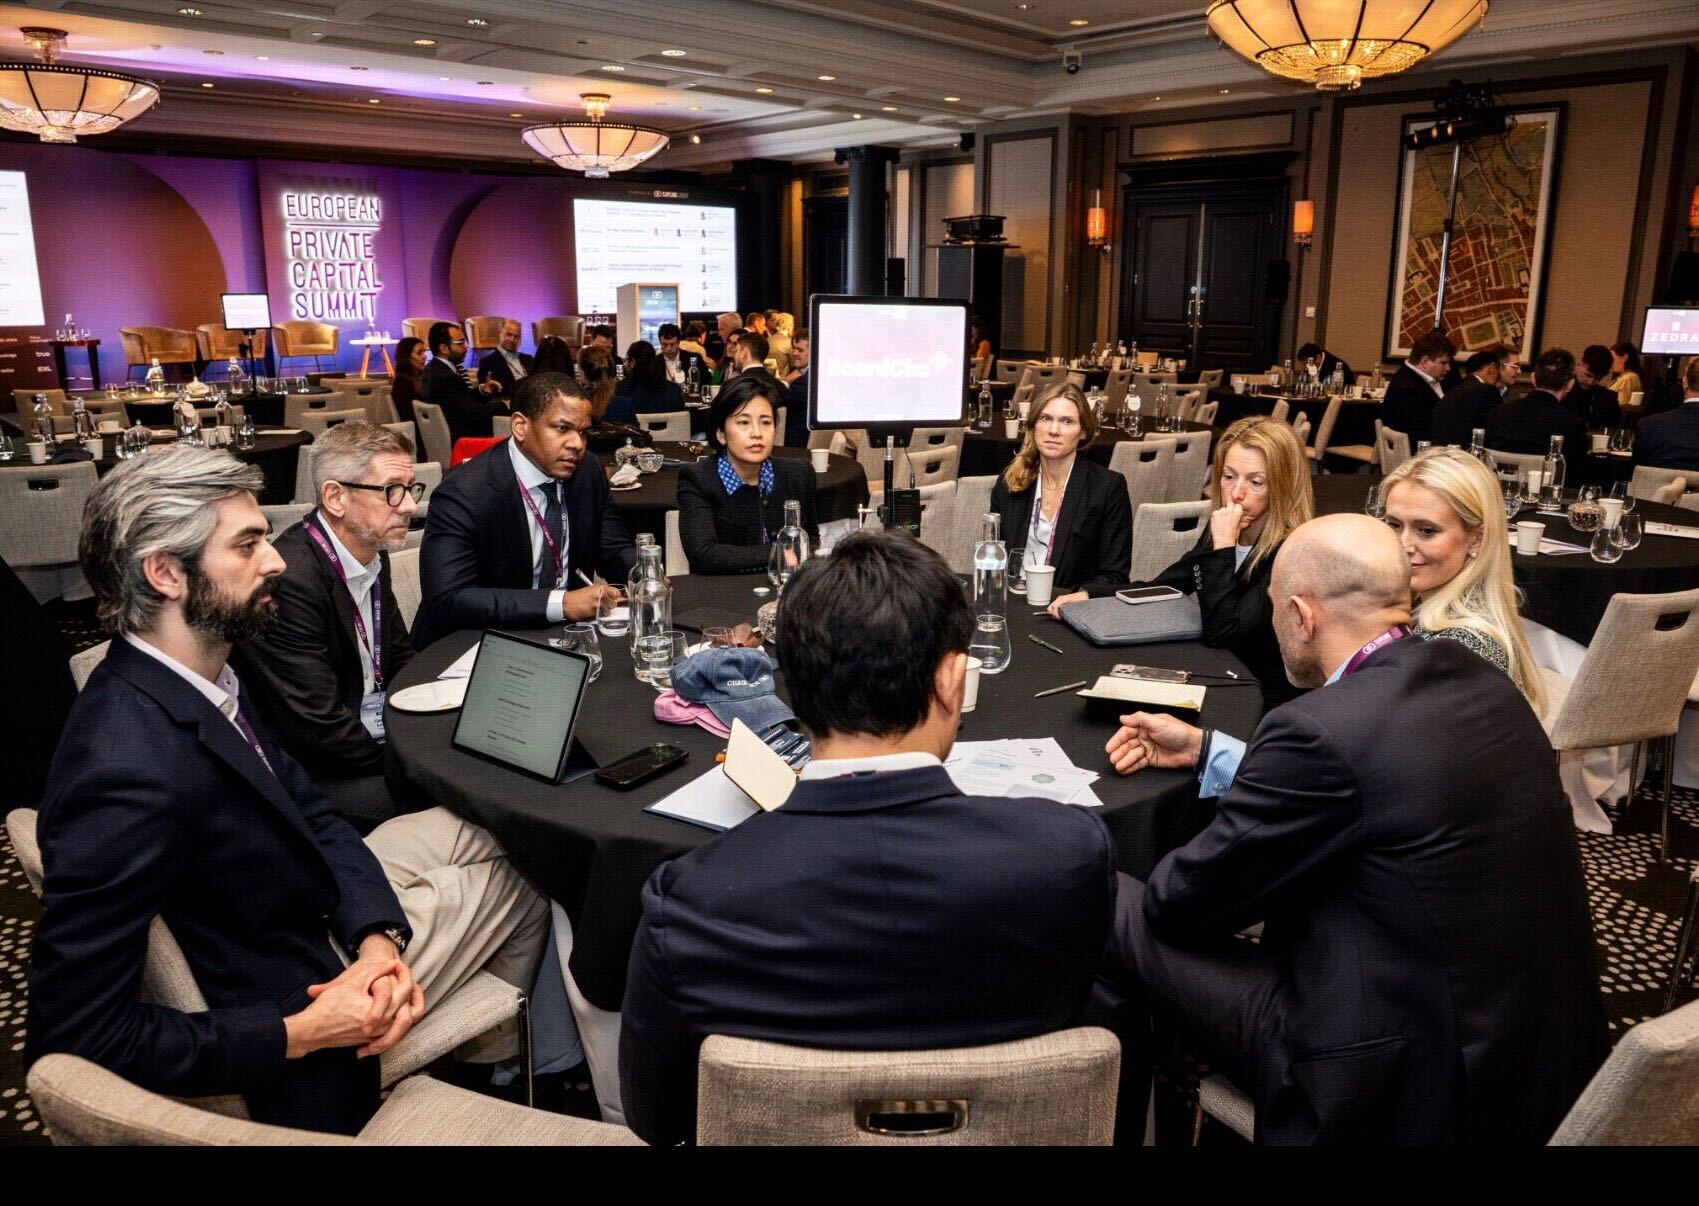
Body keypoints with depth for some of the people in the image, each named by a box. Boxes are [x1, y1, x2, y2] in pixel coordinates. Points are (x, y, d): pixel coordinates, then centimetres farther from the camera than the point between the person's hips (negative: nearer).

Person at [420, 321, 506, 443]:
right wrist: (503, 405, -7)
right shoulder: (445, 377, -24)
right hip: (462, 439, -9)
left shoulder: (433, 369, 5)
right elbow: (477, 413, -22)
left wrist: (480, 389, 0)